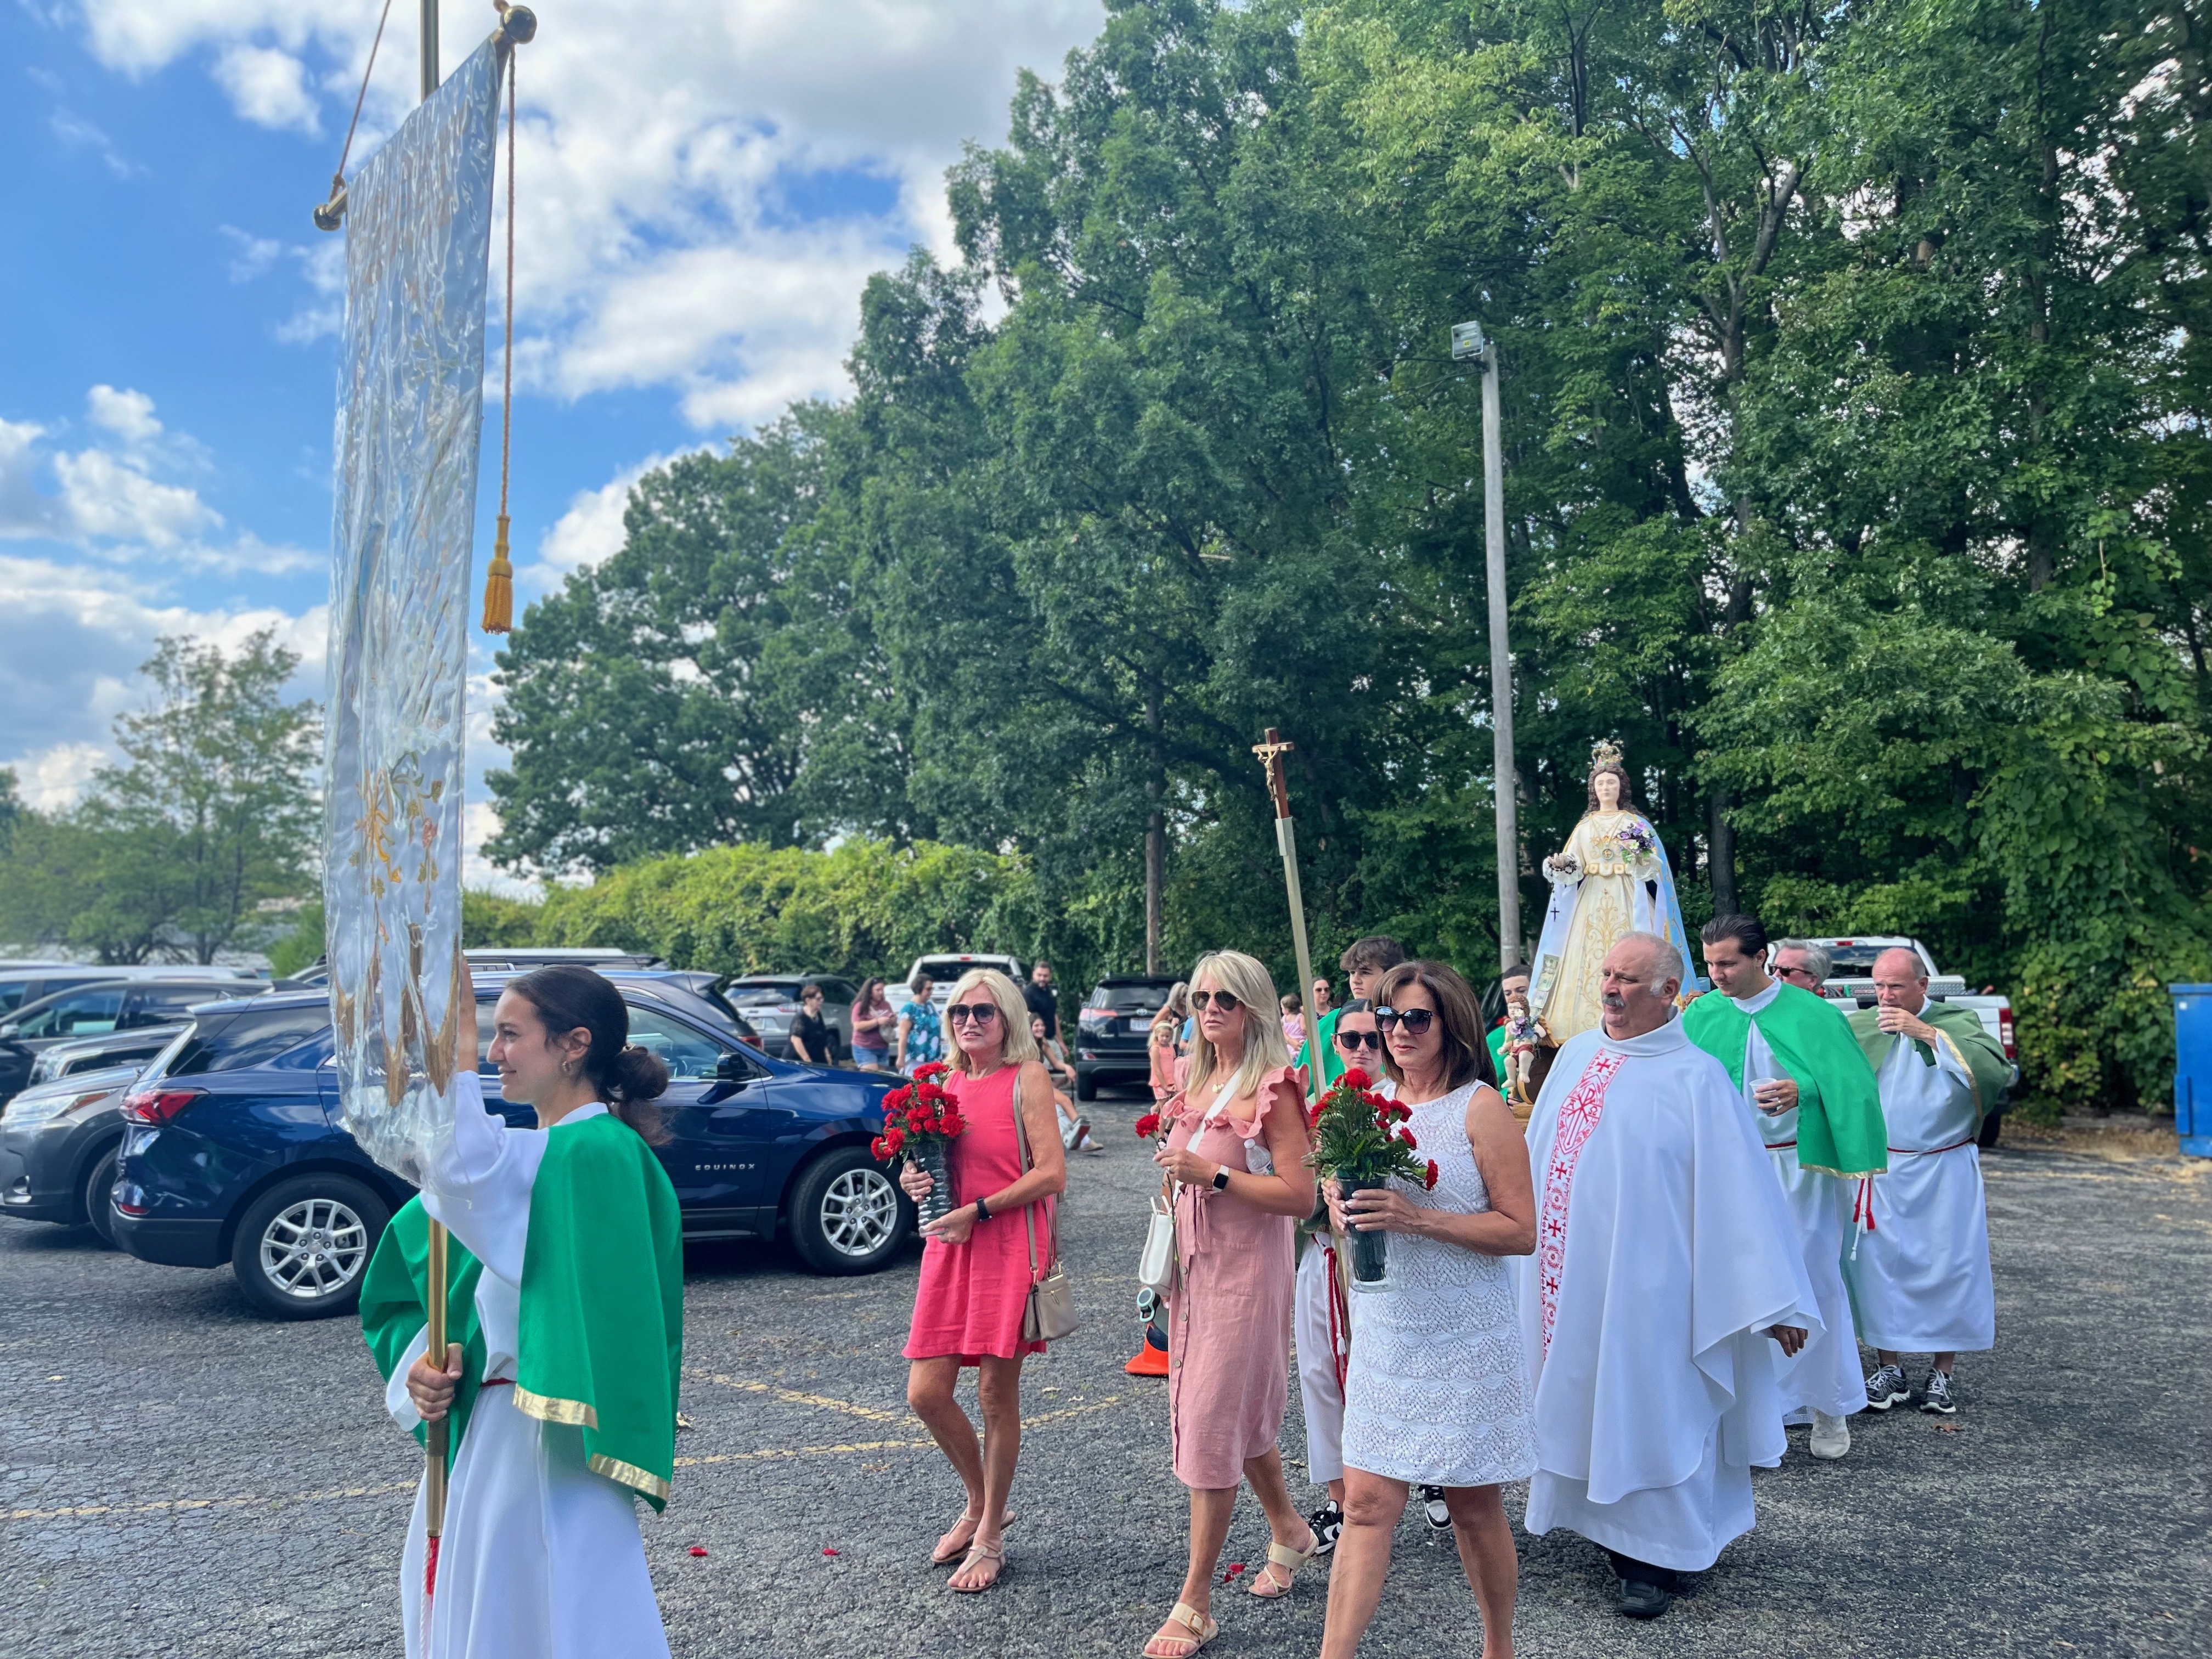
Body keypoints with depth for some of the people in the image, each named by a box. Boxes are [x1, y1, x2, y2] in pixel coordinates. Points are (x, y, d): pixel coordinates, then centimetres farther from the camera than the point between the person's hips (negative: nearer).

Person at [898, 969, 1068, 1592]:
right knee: (925, 1393, 3)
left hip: (1009, 1244, -6)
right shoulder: (950, 1084, 13)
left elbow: (1051, 1174, -12)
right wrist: (915, 1179, 2)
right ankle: (979, 1505, 28)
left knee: (997, 1393, 1)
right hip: (948, 1245, 6)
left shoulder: (1027, 1078, -5)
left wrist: (978, 1212, -17)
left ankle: (990, 1539, 19)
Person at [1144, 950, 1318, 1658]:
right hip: (1194, 1267, 8)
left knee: (1214, 1426, -5)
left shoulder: (1272, 1088, -13)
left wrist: (1212, 1173, -24)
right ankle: (1289, 1531, 41)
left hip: (1245, 1272, -8)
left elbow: (1300, 1195, -19)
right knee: (1242, 1415, 19)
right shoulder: (1198, 1084, 10)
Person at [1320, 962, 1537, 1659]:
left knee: (1473, 1504, 10)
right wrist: (1343, 1204, -4)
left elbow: (1521, 1230, -13)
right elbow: (1348, 1185, 20)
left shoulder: (1481, 1107, -9)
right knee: (1367, 1504, 1)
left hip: (1465, 1338, -4)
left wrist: (1418, 1218, -22)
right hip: (1386, 1330, 4)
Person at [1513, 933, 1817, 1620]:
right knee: (1579, 1395, 13)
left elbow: (1741, 1186, -11)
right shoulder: (1577, 1055, 5)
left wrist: (1773, 1299, -11)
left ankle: (1655, 1556, 16)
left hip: (1642, 1284, -5)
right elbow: (1538, 1152, 14)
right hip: (1568, 1278, 6)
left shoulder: (1696, 1078, -11)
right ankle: (1603, 1521, 30)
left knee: (1647, 1404, 3)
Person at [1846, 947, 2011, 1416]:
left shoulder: (1957, 1022, -2)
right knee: (1879, 1263, 2)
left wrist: (1927, 1033, -22)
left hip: (1944, 1172, -1)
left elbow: (1996, 1070, -19)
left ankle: (1942, 1373, 17)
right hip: (1878, 1171, 1)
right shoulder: (1860, 1026, 4)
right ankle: (1889, 1369, 15)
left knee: (1948, 1265, 3)